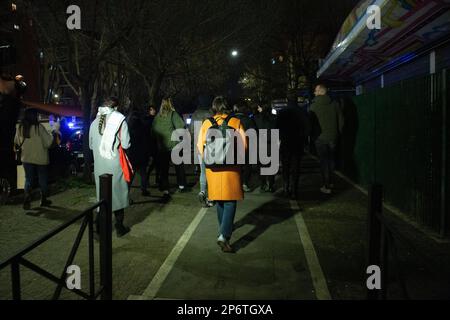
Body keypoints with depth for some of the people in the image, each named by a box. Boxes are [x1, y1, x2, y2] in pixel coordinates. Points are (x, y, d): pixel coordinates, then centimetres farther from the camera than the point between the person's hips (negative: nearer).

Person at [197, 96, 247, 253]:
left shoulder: (206, 123, 1)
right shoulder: (236, 122, -5)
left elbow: (200, 146, 3)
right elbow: (244, 145, -7)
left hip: (213, 166, 3)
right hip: (231, 167, -3)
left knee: (219, 199, 19)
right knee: (230, 200, 0)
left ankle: (224, 228, 35)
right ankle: (224, 235, -13)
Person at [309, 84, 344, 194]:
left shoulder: (314, 106, -9)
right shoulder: (334, 104, 2)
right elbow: (341, 120, 4)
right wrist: (337, 133, 14)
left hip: (321, 138, -4)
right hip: (332, 137, 4)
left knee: (324, 161, 1)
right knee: (330, 160, 18)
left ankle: (326, 187, 2)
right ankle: (330, 182, 28)